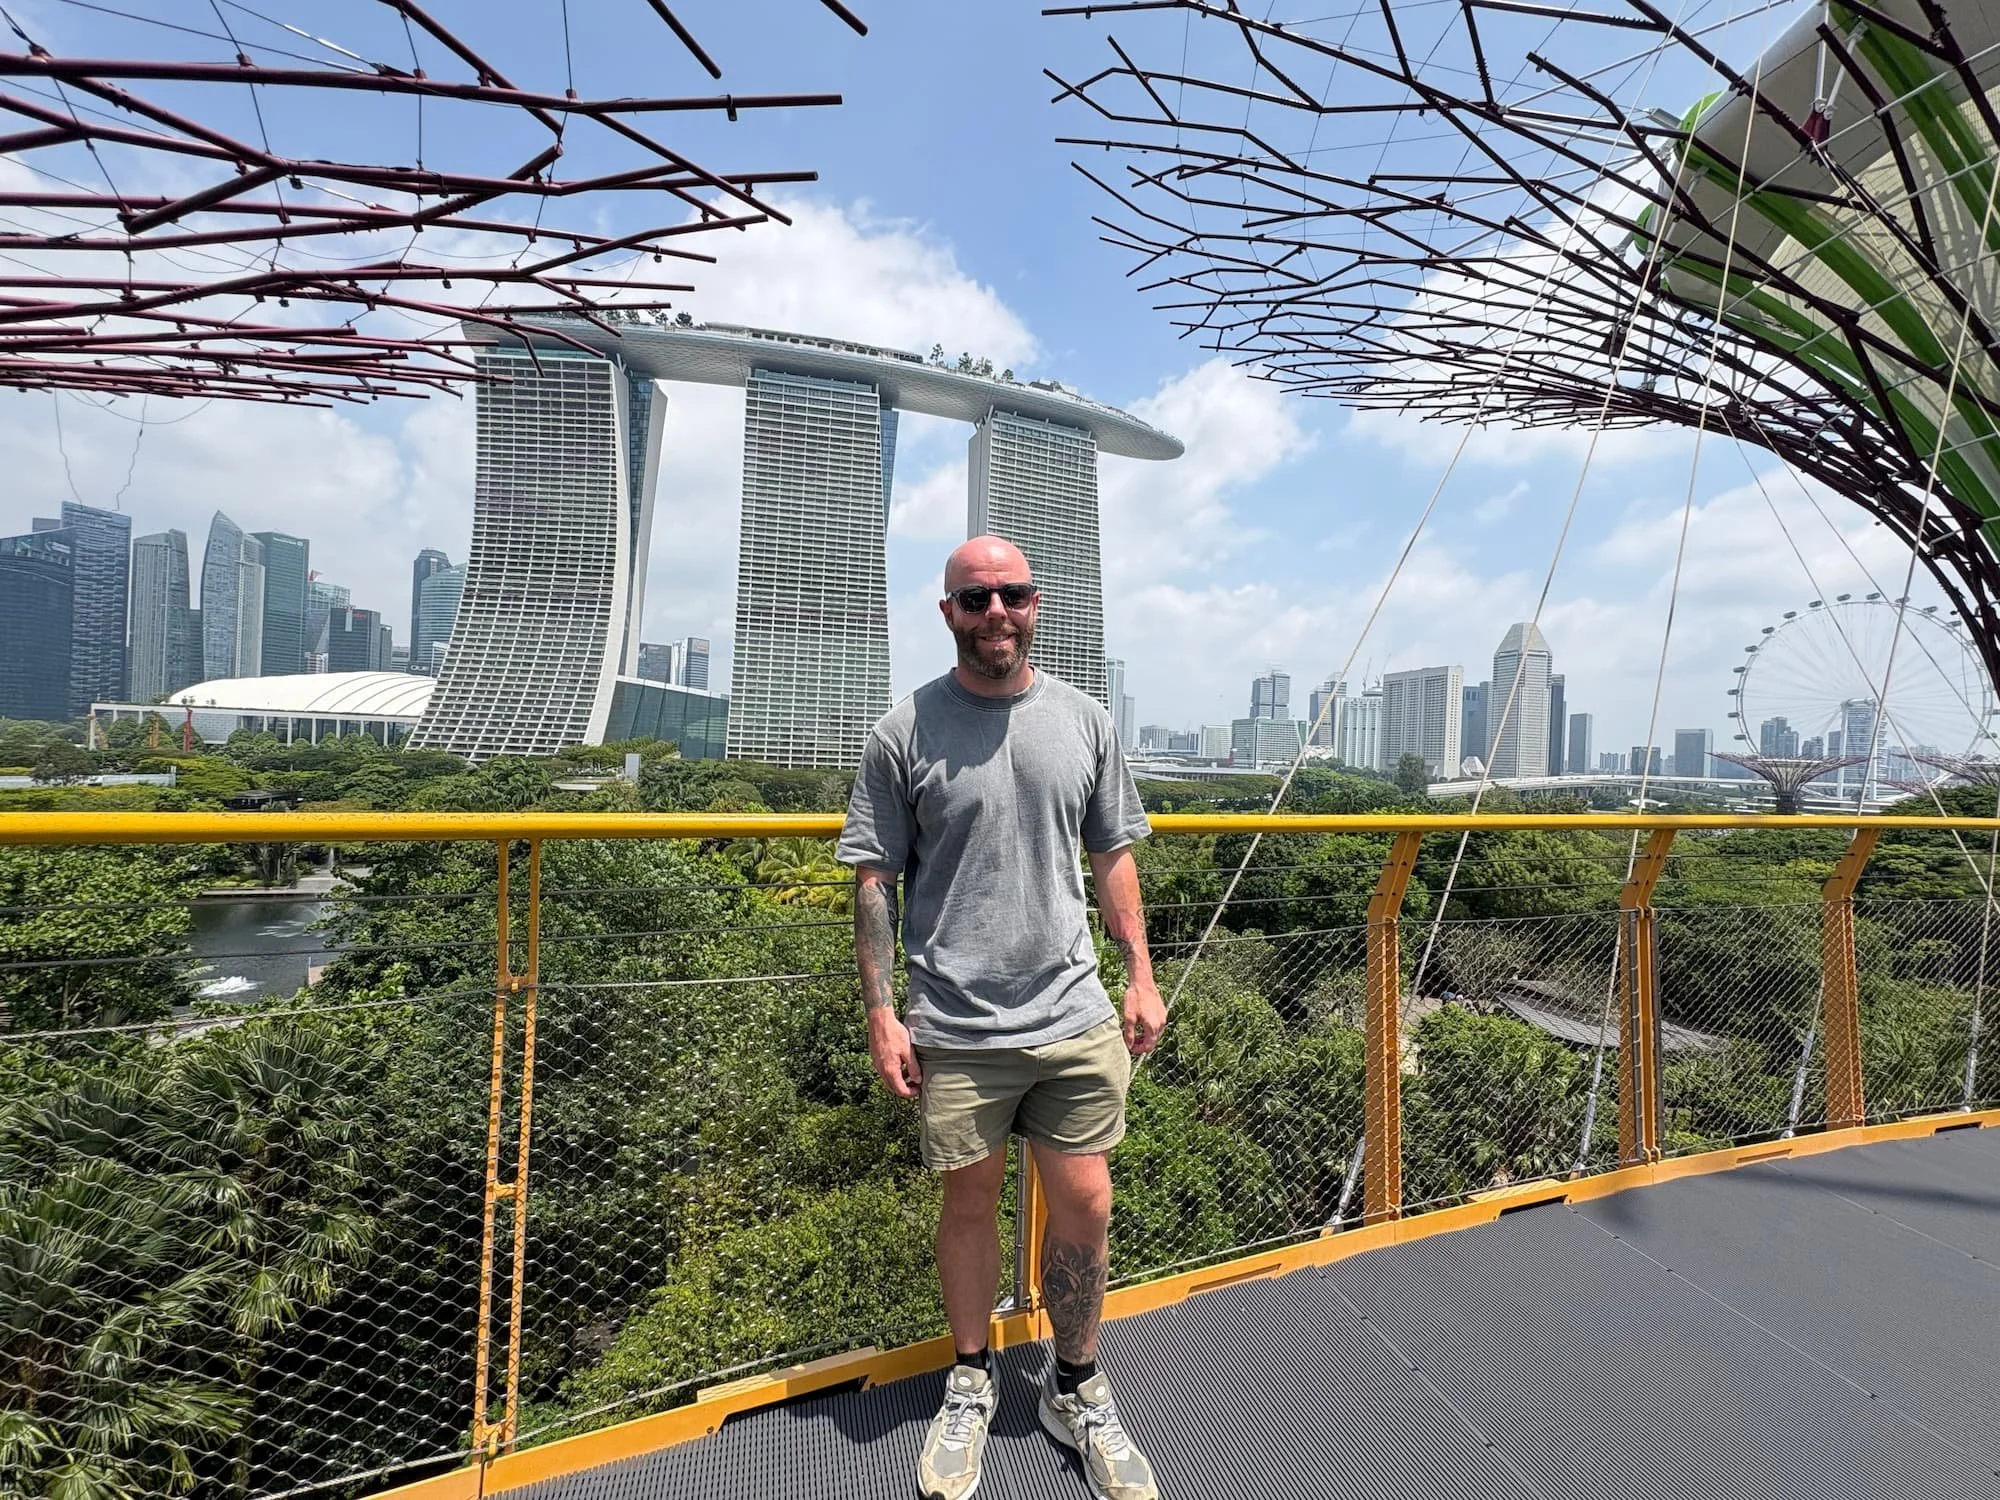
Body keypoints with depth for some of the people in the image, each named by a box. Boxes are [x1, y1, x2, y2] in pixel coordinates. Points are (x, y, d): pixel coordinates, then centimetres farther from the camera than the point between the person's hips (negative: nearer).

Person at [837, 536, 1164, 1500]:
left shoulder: (1084, 721, 4)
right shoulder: (904, 732, -5)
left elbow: (1113, 856, 10)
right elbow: (874, 879, -3)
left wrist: (1141, 977, 7)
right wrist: (881, 1012, -7)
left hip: (1074, 1016, 3)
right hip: (954, 1029, -2)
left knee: (1084, 1206, 11)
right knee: (971, 1203, 15)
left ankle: (1077, 1392, 38)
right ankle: (969, 1384, 42)